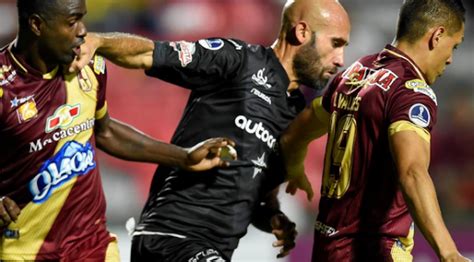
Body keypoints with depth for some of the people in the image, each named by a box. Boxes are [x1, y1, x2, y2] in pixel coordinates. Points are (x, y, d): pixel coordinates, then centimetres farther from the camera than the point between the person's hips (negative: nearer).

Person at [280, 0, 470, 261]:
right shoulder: (413, 92, -15)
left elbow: (293, 137, 24)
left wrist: (296, 174, 46)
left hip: (328, 241, 9)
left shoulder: (355, 73, 10)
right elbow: (412, 173, -32)